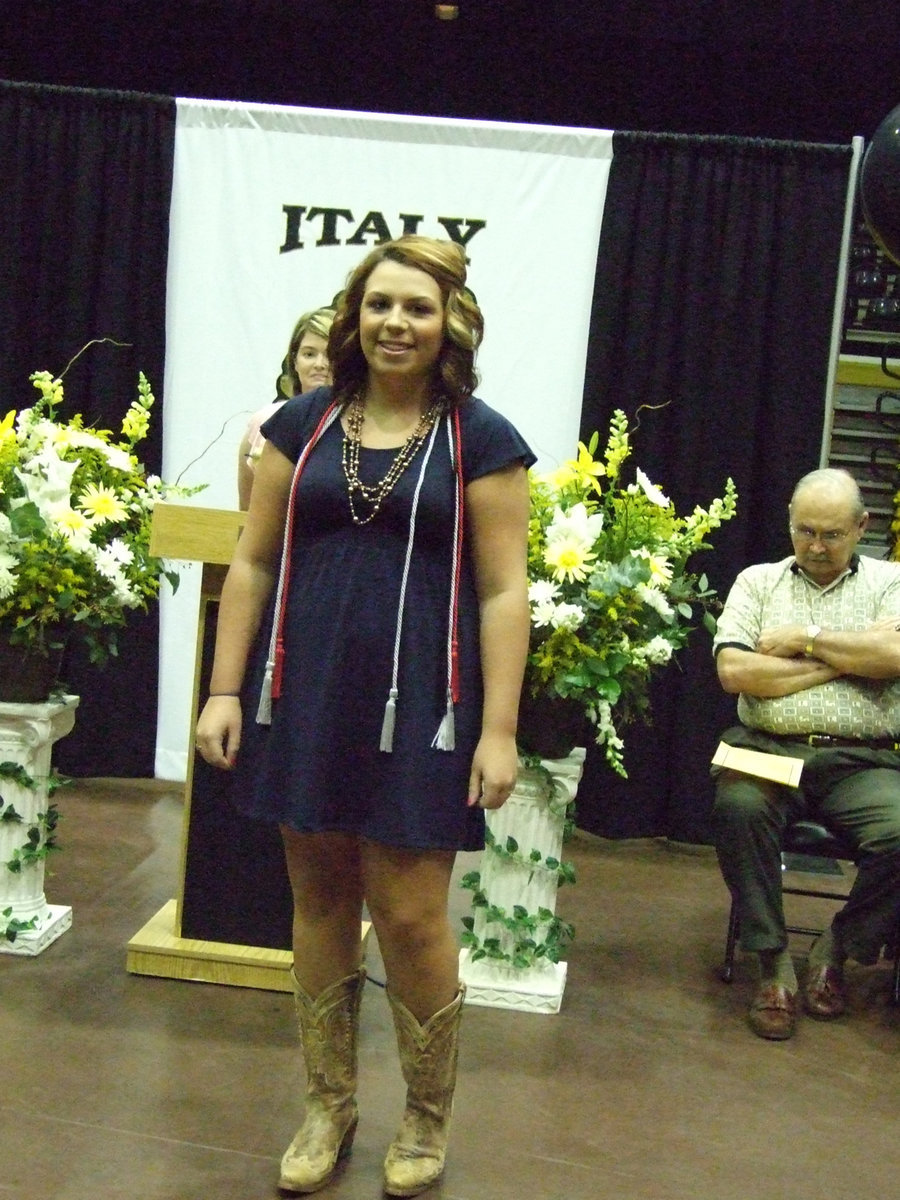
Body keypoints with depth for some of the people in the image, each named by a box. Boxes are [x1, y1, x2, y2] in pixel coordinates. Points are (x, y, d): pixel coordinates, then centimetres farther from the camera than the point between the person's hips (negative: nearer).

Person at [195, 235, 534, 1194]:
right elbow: (253, 562, 9)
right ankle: (328, 1105, 30)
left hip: (418, 704, -3)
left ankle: (427, 1118, 25)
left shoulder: (480, 439, -1)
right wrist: (224, 689, 4)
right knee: (319, 901, 11)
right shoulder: (303, 424, 7)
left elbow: (502, 591, -4)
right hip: (307, 694, 3)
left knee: (410, 915, 0)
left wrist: (499, 728, -9)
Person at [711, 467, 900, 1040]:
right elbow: (734, 671, -3)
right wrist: (843, 662, -2)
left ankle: (837, 950, 1)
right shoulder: (758, 582, 13)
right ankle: (775, 964, -14)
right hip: (768, 750, 0)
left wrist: (804, 639, -4)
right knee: (738, 809, -32)